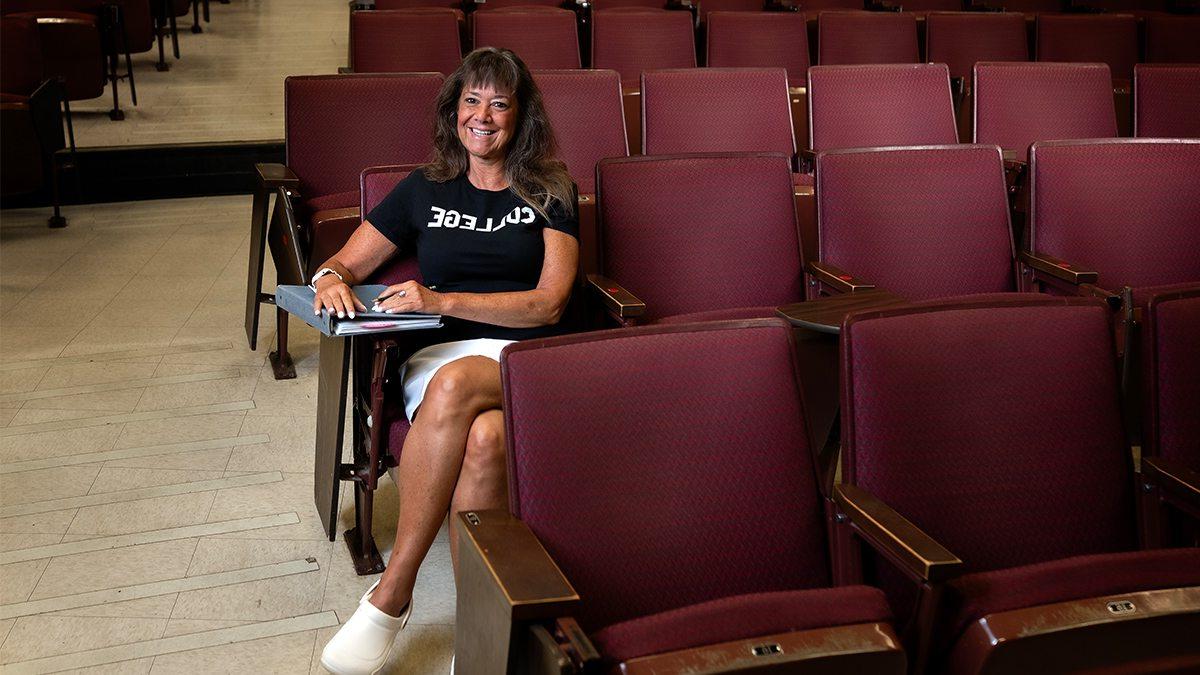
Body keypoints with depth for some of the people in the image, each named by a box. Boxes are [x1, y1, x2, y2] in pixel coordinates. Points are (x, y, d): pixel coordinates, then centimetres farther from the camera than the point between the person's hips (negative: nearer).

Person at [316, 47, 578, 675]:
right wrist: (331, 278, -5)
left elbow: (548, 303, 0)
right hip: (441, 355, 2)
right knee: (484, 439, -37)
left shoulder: (550, 194, 13)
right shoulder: (424, 190, 20)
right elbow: (347, 261, 22)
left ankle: (390, 597, -31)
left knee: (454, 384, -40)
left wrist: (442, 300, -12)